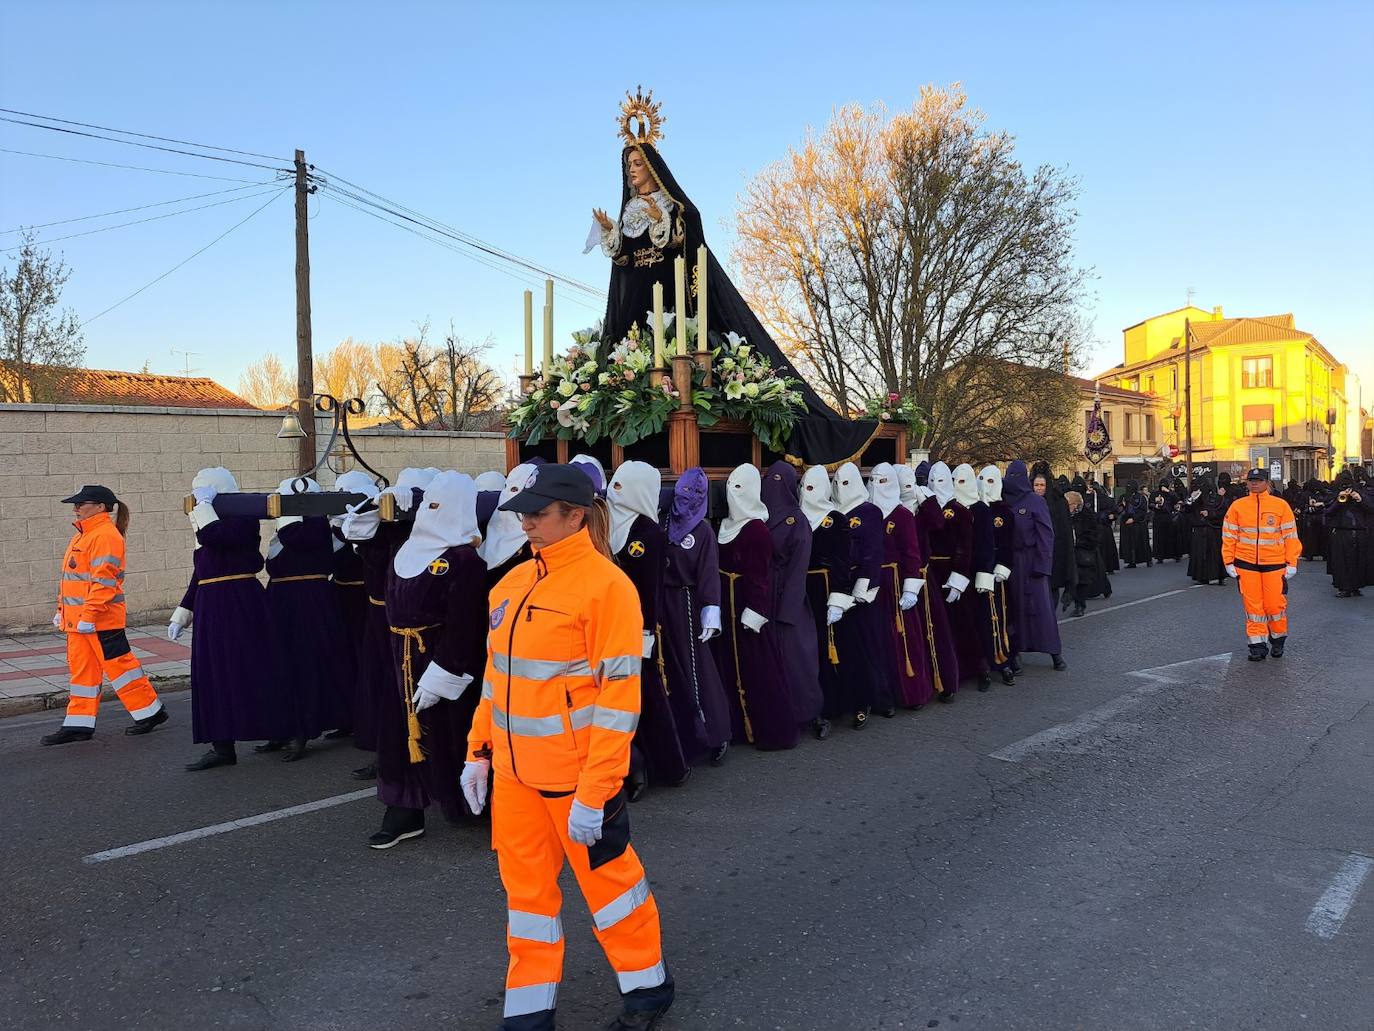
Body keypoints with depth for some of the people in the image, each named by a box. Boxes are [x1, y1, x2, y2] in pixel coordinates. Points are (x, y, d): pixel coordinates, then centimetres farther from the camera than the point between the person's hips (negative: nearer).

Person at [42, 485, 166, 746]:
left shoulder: (105, 536, -15)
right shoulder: (82, 535, 17)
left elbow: (103, 580, -22)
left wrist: (89, 615, -24)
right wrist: (62, 611, 22)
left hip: (101, 620, -10)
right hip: (78, 620, 10)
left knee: (118, 665, -2)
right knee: (81, 670, 11)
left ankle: (150, 712, 9)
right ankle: (78, 724, 17)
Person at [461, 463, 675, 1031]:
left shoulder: (605, 585, -15)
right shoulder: (513, 583, 6)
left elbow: (619, 696, -17)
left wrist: (593, 793, -19)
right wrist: (479, 751, 12)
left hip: (577, 774, -6)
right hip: (514, 771, 6)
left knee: (607, 876, 10)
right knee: (526, 885, 16)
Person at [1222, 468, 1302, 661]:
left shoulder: (1281, 505, 0)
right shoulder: (1237, 506, 2)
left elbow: (1291, 536, 2)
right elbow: (1229, 535, 5)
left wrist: (1292, 564, -2)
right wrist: (1229, 563, 1)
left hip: (1275, 565, -1)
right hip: (1246, 565, 1)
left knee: (1275, 604, 2)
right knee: (1252, 606, 4)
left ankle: (1278, 640, 26)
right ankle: (1257, 645, 13)